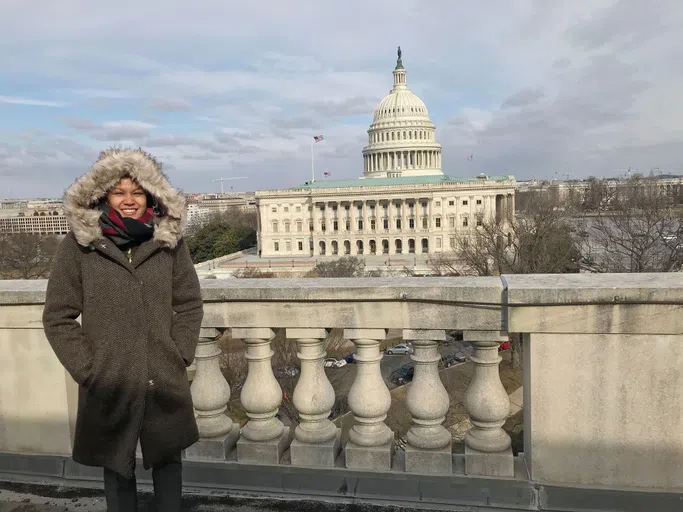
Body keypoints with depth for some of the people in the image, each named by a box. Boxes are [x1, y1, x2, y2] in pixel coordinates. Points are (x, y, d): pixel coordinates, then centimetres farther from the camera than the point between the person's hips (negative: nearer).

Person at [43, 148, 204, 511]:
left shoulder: (169, 240, -1)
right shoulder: (78, 245, -6)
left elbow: (189, 305, 5)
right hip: (108, 385, -1)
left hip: (165, 382, 1)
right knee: (117, 467, 15)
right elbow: (58, 317, -1)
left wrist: (180, 356, -2)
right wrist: (87, 369, -7)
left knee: (167, 460, 17)